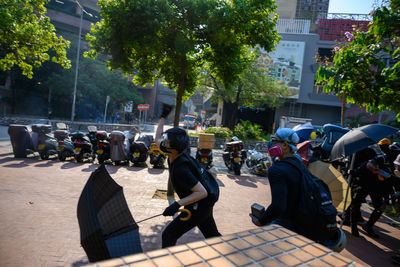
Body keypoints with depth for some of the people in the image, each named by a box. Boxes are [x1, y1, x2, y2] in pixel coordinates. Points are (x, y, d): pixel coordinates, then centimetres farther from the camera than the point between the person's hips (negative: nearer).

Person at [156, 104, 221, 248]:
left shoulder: (181, 169, -32)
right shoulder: (176, 156, -6)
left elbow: (202, 192, -33)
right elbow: (158, 138, 12)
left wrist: (178, 204, -36)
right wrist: (163, 116, 13)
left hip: (199, 207, -9)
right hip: (205, 205, 9)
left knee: (169, 235, -2)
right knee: (212, 236, 24)